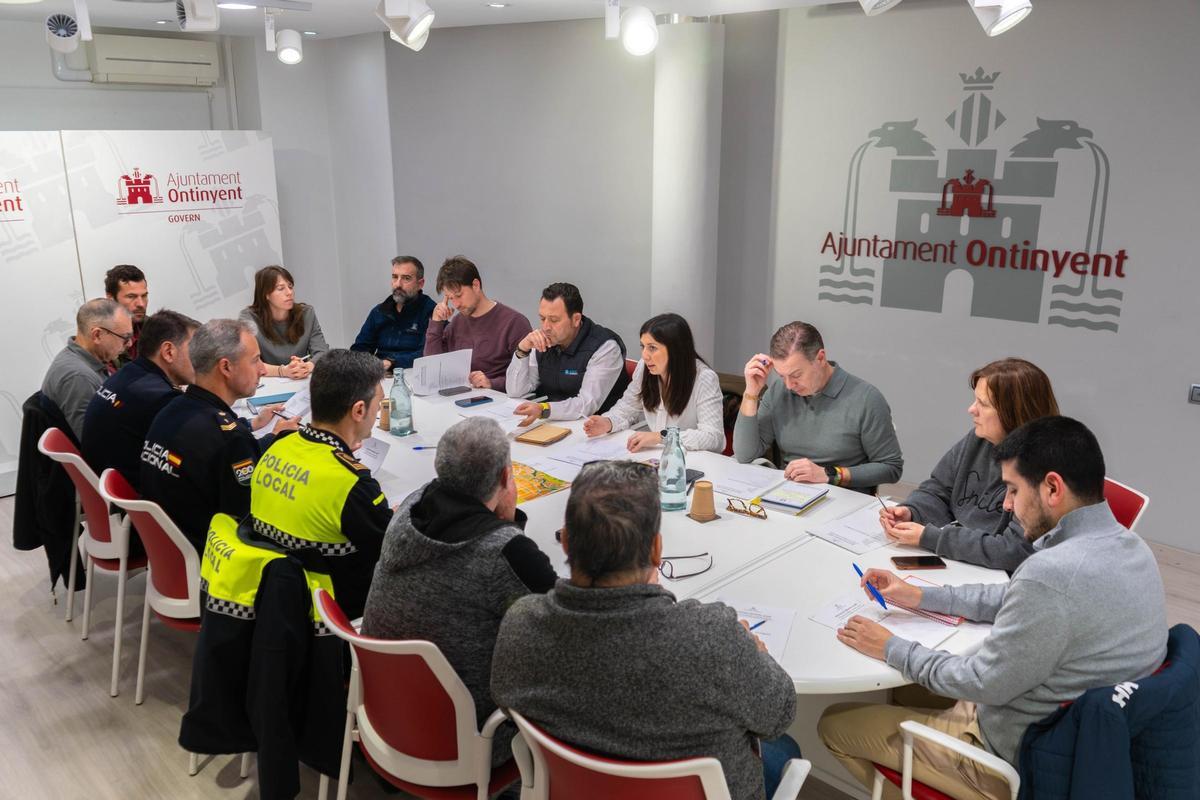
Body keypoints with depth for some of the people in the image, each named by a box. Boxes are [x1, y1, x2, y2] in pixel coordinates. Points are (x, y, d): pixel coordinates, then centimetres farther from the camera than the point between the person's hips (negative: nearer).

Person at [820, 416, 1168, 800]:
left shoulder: (1052, 573, -34)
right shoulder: (1127, 544, -4)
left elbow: (985, 684, -23)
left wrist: (891, 648, -10)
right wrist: (920, 596, 9)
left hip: (1022, 758, -9)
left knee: (835, 722, 4)